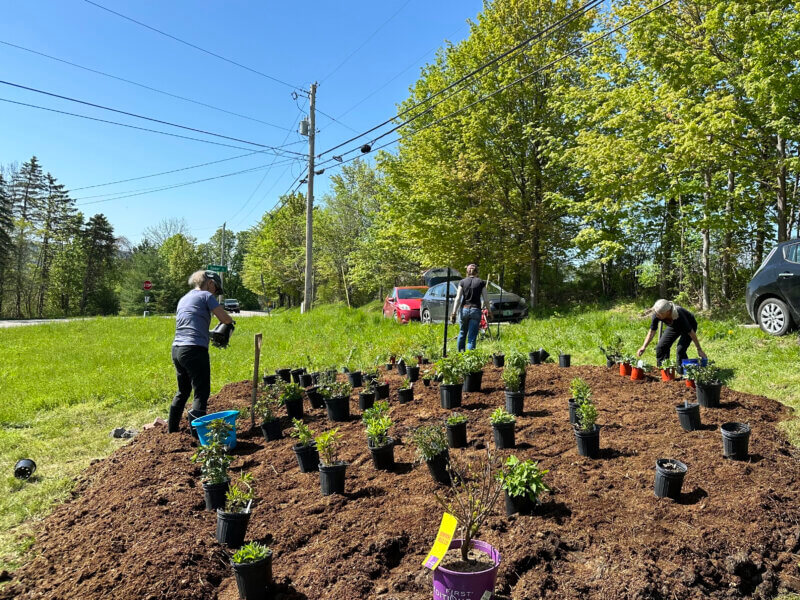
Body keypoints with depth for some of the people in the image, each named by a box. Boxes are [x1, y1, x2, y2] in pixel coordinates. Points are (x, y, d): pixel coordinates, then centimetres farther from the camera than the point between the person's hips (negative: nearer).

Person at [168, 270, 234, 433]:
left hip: (177, 348, 8)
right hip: (195, 349, -8)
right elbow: (225, 318, -8)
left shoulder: (184, 299, 22)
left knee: (183, 391, 21)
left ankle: (172, 430, 29)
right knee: (201, 393, -5)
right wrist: (230, 320, 15)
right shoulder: (206, 296, -1)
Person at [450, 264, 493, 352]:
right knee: (472, 337, 0)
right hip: (476, 310, -1)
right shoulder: (481, 282, 2)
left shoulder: (462, 282, 3)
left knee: (462, 333, 20)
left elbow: (457, 299, -2)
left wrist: (454, 313, -2)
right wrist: (489, 312, 10)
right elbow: (485, 300, 1)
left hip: (464, 309, 2)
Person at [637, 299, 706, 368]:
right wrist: (644, 347, -26)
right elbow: (652, 331, -17)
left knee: (680, 350, -21)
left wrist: (699, 349, -23)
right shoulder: (657, 315, -29)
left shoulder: (678, 315, -41)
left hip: (689, 325, -5)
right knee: (661, 347, -6)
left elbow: (691, 332, -29)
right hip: (674, 327, 5)